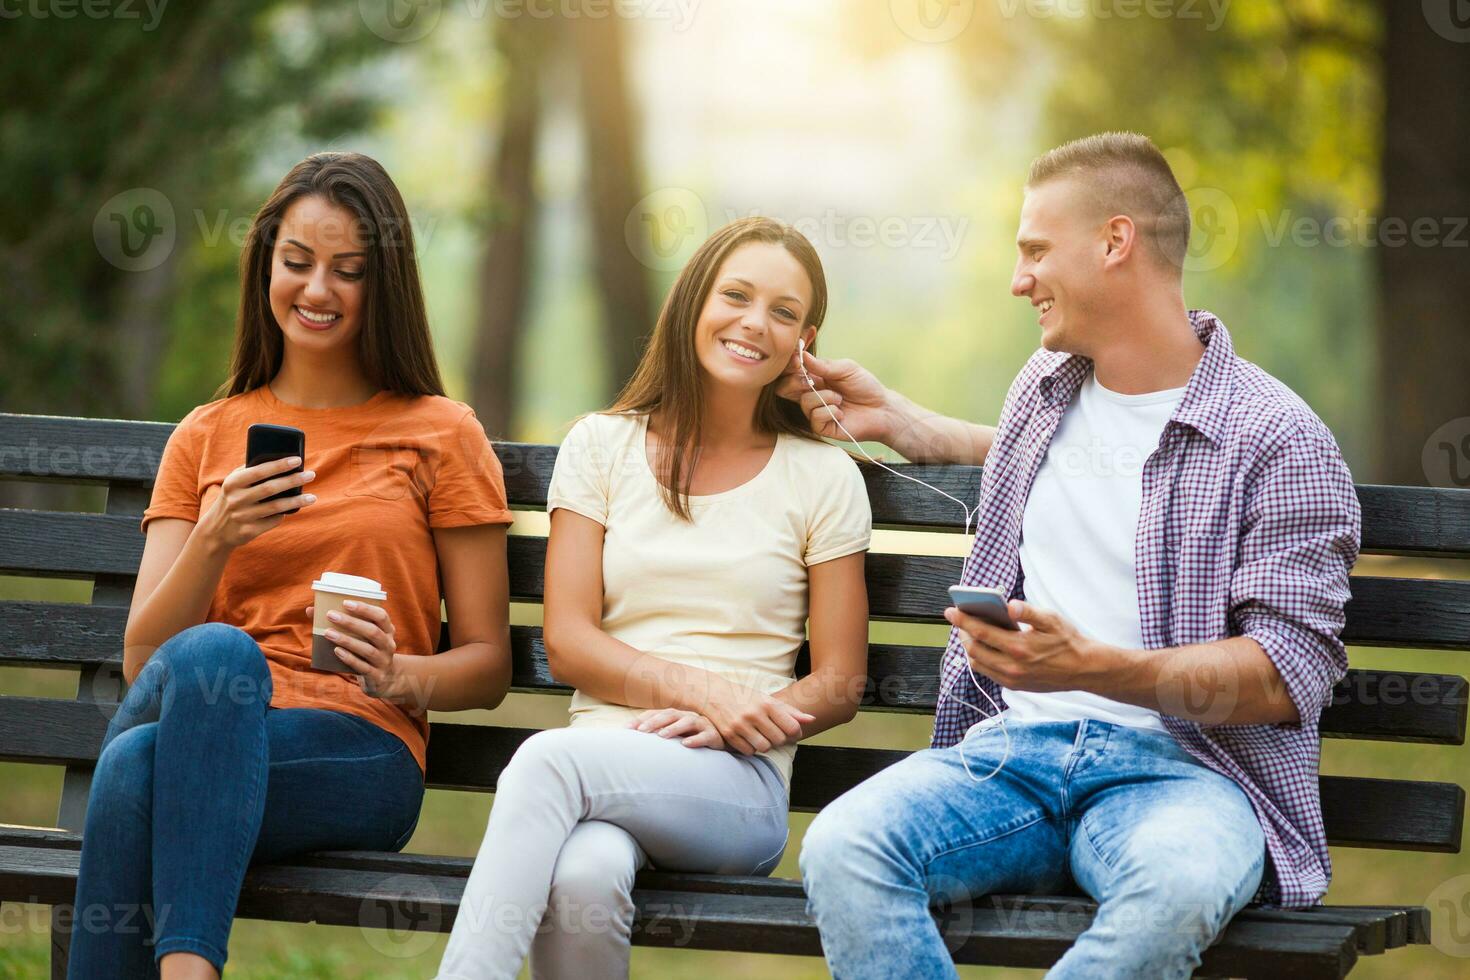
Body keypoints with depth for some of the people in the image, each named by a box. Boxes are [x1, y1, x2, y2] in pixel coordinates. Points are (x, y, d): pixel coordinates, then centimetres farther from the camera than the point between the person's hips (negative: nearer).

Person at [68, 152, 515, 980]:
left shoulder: (441, 436, 12)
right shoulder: (206, 438, 20)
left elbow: (488, 665, 11)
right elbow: (141, 663, 11)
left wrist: (397, 676, -12)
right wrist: (214, 543, -7)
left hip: (358, 754, -2)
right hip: (210, 723, 2)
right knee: (212, 652, -37)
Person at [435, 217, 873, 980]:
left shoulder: (822, 477, 11)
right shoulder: (602, 446, 14)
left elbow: (840, 683, 8)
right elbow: (568, 644, 6)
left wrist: (724, 724, -12)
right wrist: (701, 688, -12)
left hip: (738, 783, -1)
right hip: (605, 752, 1)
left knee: (550, 760, -35)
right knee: (583, 875, -38)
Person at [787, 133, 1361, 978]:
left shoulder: (1277, 440, -2)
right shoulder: (1048, 383, 22)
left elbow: (1288, 677, -10)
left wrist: (1092, 667, -21)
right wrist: (892, 419, 40)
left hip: (1179, 760, -5)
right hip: (1014, 747, 5)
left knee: (1179, 884, -42)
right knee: (843, 849, -28)